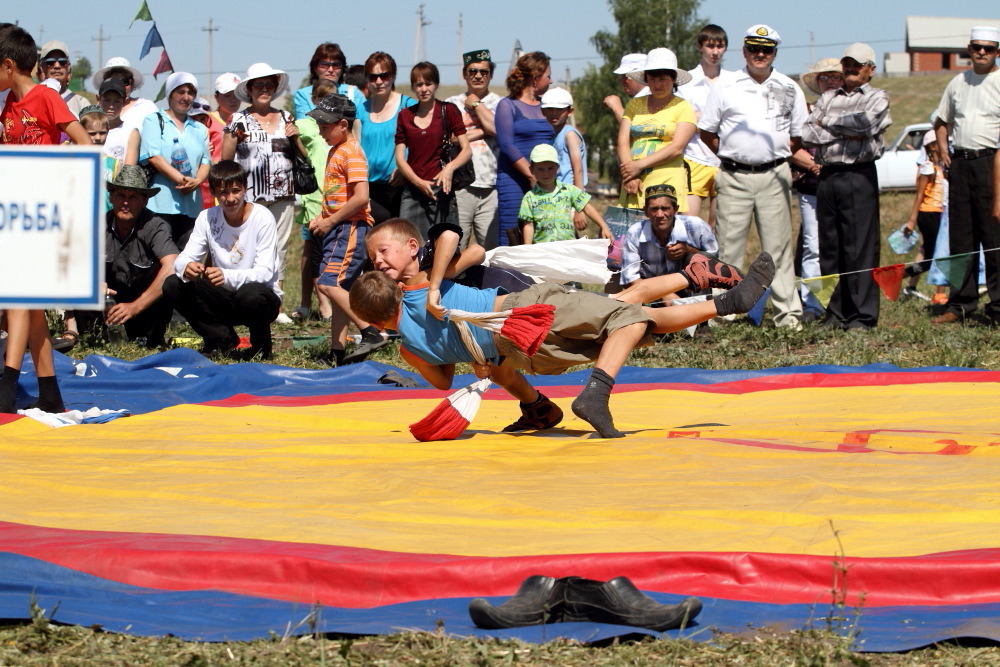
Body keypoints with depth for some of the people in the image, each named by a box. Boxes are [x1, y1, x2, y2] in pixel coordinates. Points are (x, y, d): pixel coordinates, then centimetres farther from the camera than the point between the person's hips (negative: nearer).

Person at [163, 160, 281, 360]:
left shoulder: (262, 218, -14)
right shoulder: (207, 218, -2)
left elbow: (265, 272, -21)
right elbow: (183, 259, -7)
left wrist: (228, 277, -40)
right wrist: (186, 268, -34)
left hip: (264, 297, -4)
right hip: (223, 297, 4)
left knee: (251, 294, -39)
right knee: (172, 285, -15)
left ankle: (261, 347, -6)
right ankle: (223, 341, -1)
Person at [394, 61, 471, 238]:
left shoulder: (448, 111, 5)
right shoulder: (405, 116, 13)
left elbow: (467, 150, 0)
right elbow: (400, 157, 9)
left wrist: (449, 168, -20)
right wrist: (418, 182, -7)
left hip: (440, 190, -3)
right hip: (412, 191, 3)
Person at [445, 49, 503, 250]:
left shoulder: (500, 104, 14)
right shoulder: (452, 104, 14)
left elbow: (499, 129, -7)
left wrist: (476, 104, 5)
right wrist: (481, 131, -4)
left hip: (491, 187, 0)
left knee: (491, 247, -4)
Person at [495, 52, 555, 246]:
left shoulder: (545, 106, 18)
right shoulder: (508, 105, 1)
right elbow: (507, 145, -9)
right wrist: (532, 176, -16)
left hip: (544, 184, 5)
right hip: (514, 181, -5)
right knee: (510, 239, -9)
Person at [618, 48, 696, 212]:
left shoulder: (682, 107, 7)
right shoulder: (635, 105, 19)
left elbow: (676, 148, -6)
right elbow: (623, 142, 9)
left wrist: (640, 165, -12)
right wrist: (629, 176, -8)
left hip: (667, 181, -3)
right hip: (634, 182, 3)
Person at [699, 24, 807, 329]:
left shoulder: (789, 89, 10)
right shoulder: (724, 87, 7)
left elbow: (798, 136, 16)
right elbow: (706, 132, 11)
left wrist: (777, 157, 7)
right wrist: (733, 155, 6)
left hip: (774, 177, 1)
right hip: (734, 177, 0)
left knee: (779, 246, -1)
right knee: (728, 246, -2)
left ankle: (788, 312, 1)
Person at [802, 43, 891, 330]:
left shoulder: (877, 97, 9)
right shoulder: (827, 98, 19)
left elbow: (867, 122, -12)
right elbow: (808, 133, 5)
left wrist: (829, 121, 1)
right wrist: (845, 133, -6)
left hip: (859, 175, -4)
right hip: (827, 175, 4)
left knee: (860, 248, -6)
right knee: (829, 249, 3)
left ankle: (863, 314, -4)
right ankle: (835, 312, 9)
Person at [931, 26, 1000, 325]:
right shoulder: (958, 83, 14)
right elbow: (941, 120, 30)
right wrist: (942, 147, 12)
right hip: (959, 163, 6)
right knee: (960, 238, 8)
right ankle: (960, 304, 14)